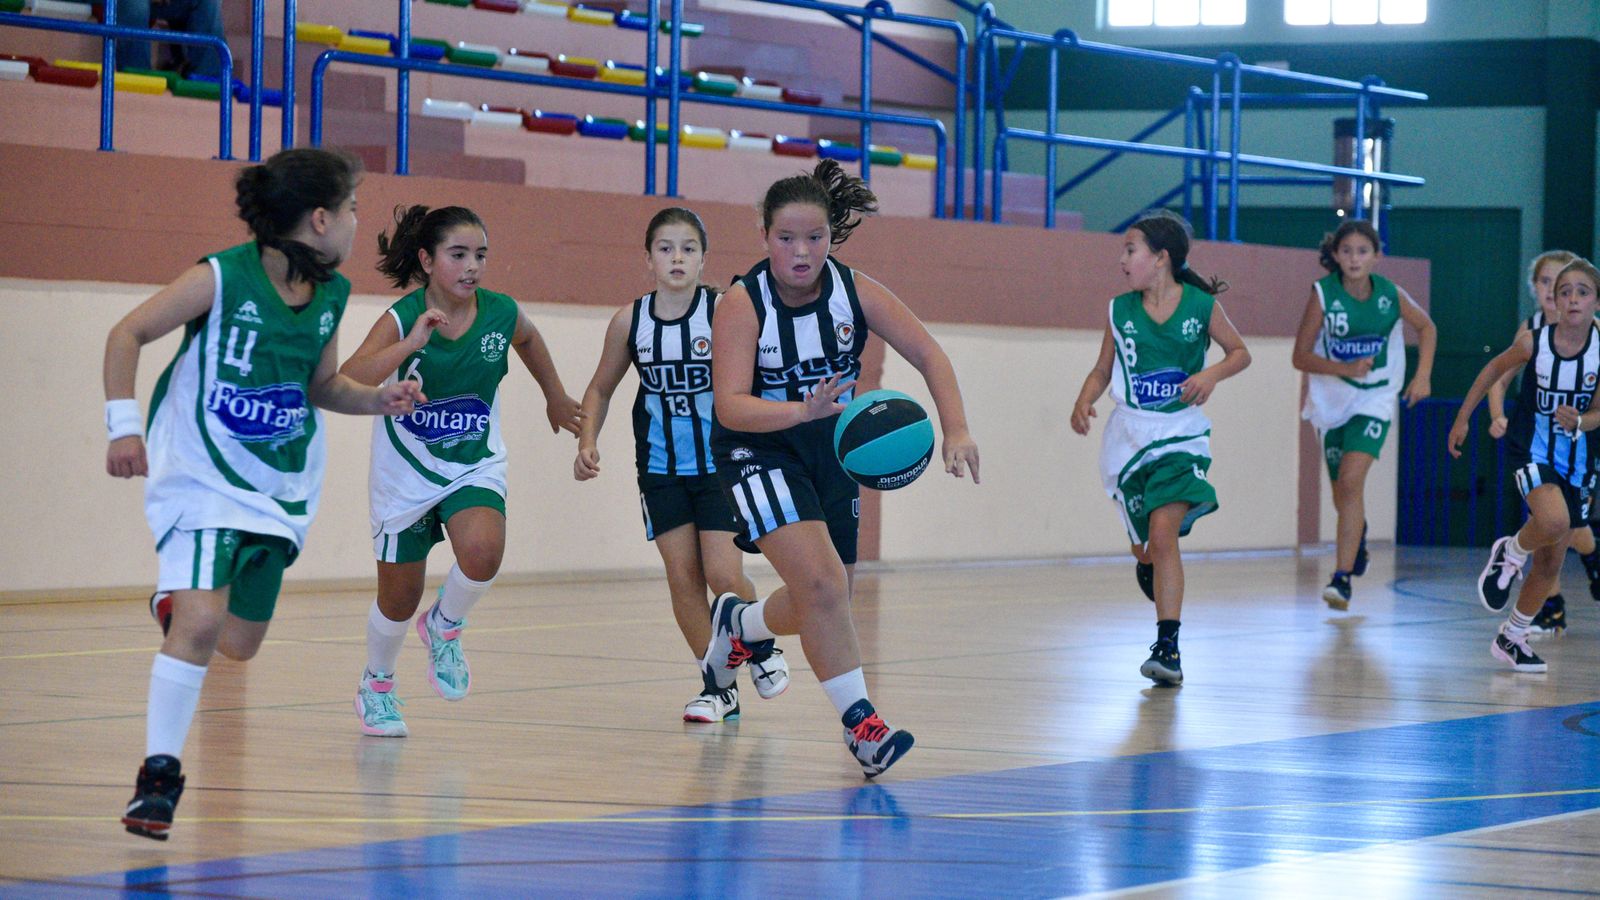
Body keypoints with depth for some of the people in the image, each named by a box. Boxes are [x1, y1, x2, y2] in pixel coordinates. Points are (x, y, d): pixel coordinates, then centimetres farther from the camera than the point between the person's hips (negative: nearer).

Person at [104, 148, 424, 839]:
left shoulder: (330, 295, 3)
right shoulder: (224, 277, -16)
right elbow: (127, 335, -11)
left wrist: (378, 400, -1)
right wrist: (123, 426, -20)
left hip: (281, 484, 6)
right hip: (202, 475, -6)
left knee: (238, 645, 12)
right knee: (200, 625, -22)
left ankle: (182, 600, 47)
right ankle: (159, 776, -10)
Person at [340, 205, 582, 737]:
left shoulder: (500, 313, -10)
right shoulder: (402, 320, -20)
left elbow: (528, 339, 16)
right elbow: (345, 383, -35)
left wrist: (555, 396, 26)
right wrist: (411, 344, -45)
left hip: (475, 466, 2)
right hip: (405, 470, -2)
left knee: (482, 552, -29)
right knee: (399, 598, 8)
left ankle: (444, 626, 5)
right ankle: (376, 685, 39)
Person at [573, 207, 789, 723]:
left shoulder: (723, 312, -12)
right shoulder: (630, 321, -3)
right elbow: (601, 389, 10)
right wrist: (587, 442, -4)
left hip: (720, 463, -3)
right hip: (661, 469, 3)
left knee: (723, 575, -10)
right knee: (682, 577, -1)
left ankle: (761, 648, 21)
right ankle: (716, 686, 12)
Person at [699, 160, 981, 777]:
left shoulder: (855, 291, -13)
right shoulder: (743, 304, -23)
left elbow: (930, 356, -11)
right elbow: (730, 405, -31)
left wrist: (956, 430, -26)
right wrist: (803, 410, -48)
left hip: (832, 448, 5)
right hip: (759, 448, -5)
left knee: (826, 601, 13)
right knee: (823, 584, -23)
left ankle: (738, 623, 45)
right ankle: (860, 721, -12)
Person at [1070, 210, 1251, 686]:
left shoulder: (1201, 306, -5)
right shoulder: (1119, 310, 2)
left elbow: (1240, 352, 7)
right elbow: (1103, 369, 11)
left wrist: (1213, 373, -13)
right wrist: (1084, 402, -8)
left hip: (1181, 436, -3)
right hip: (1128, 436, 3)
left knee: (1164, 534, -19)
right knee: (1145, 548, 9)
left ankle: (1167, 647, -20)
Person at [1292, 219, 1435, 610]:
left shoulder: (1391, 295, -9)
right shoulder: (1323, 295, -13)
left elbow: (1426, 327, 11)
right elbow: (1300, 357, -10)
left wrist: (1423, 376, 1)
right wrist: (1347, 369, -24)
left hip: (1375, 400, -1)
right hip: (1332, 399, 1)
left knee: (1352, 480, -21)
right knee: (1342, 493, 14)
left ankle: (1343, 578, -20)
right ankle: (1358, 534, 51)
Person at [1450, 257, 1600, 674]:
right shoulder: (1534, 343, -15)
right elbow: (1494, 370, 4)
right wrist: (1462, 418, 9)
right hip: (1533, 449, -3)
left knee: (1551, 561, 11)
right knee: (1553, 521, -33)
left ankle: (1511, 639, 29)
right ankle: (1509, 555, 0)